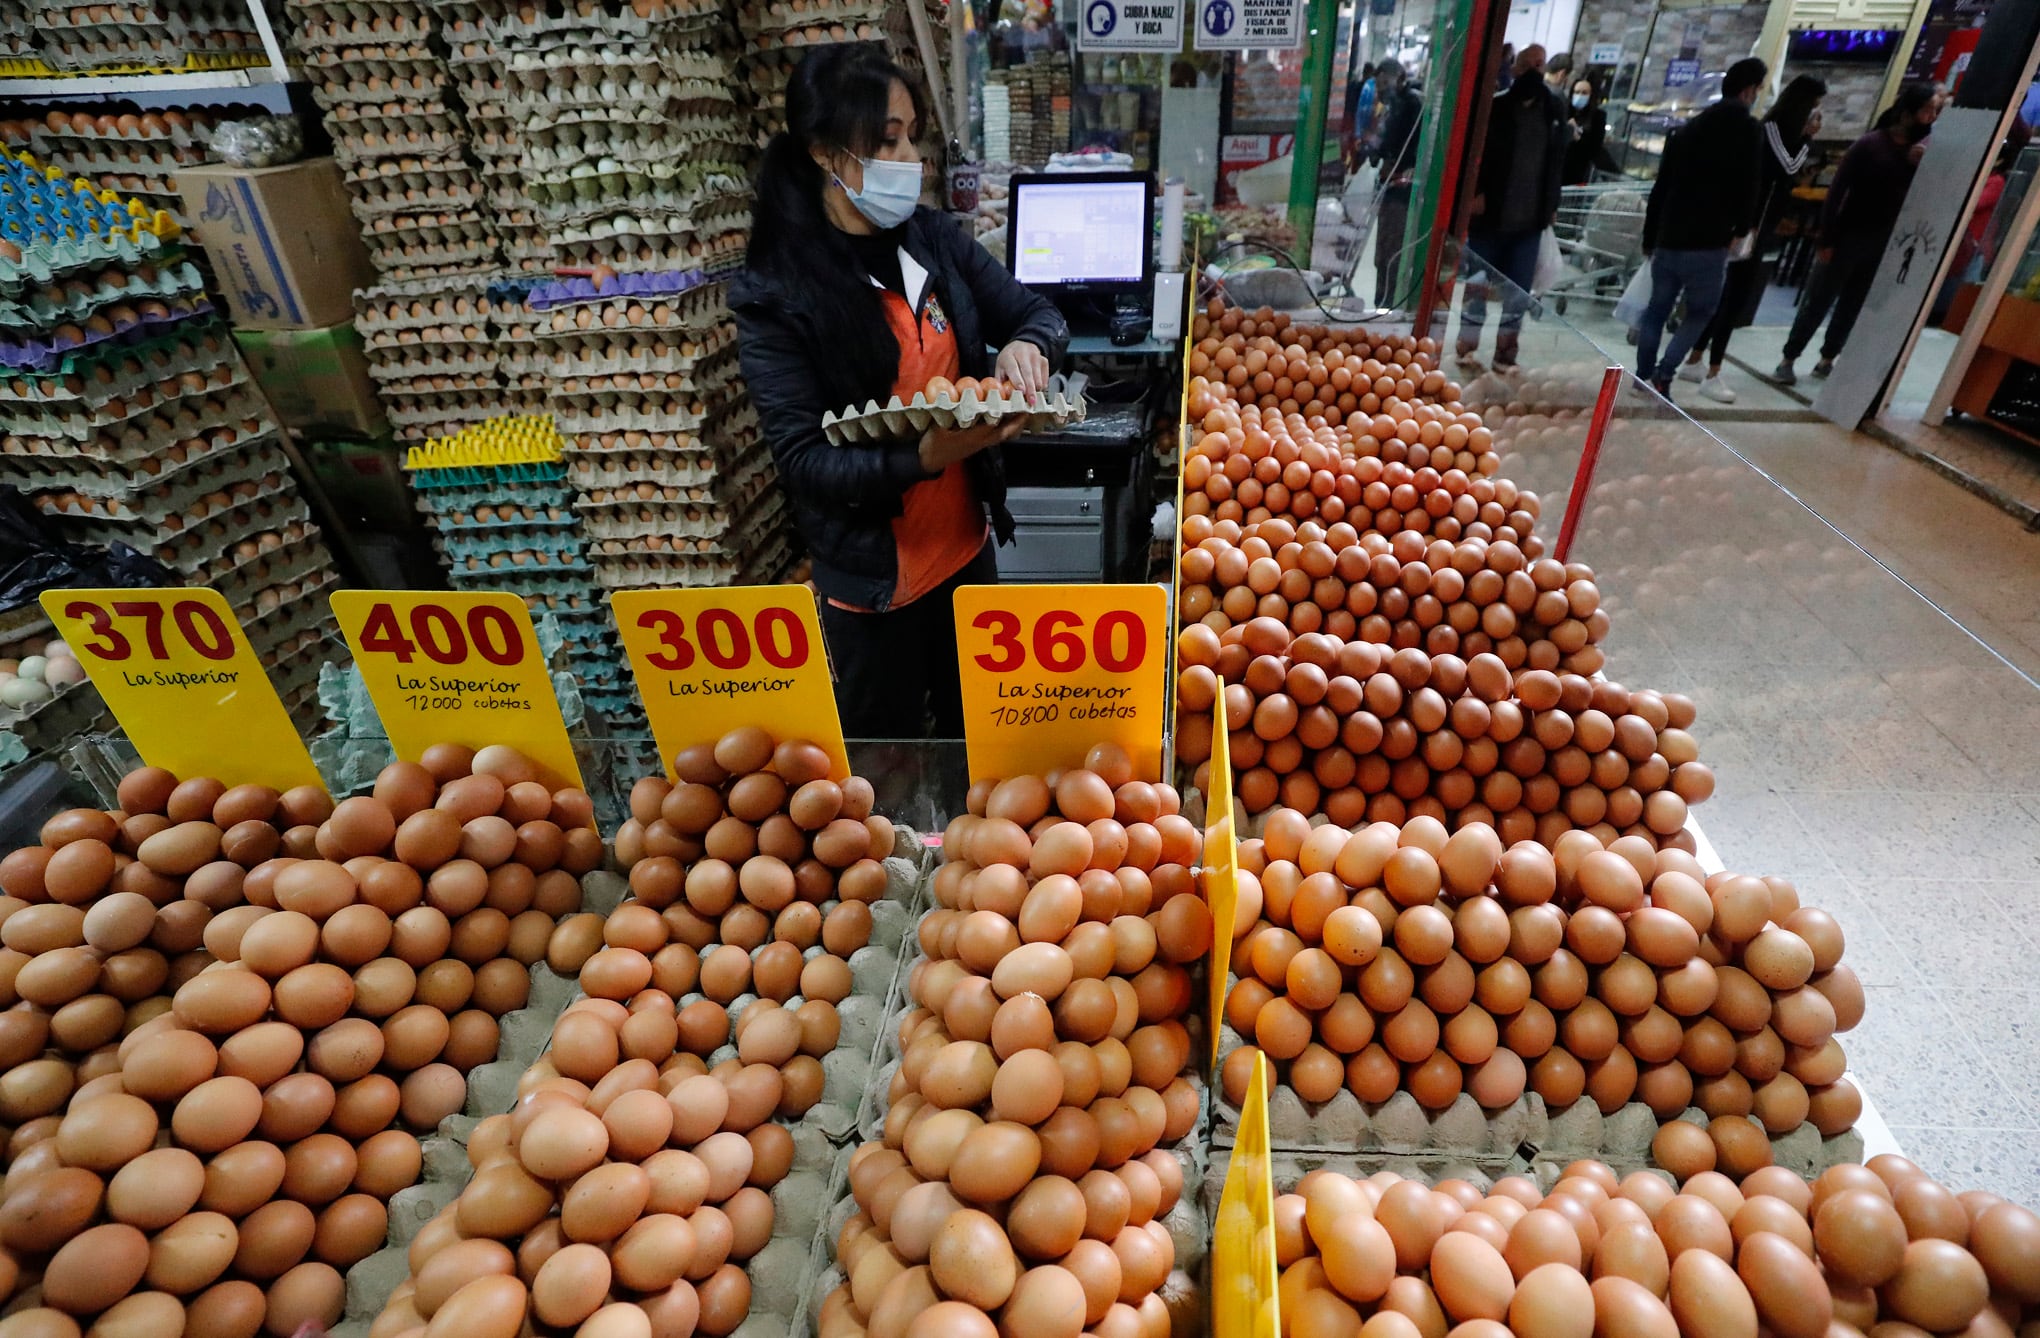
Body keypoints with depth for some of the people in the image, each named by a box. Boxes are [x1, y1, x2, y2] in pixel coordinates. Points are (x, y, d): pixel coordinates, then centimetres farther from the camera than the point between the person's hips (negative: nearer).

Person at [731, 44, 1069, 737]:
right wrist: (924, 457, -34)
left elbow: (1039, 314, 6)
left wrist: (1026, 346, -18)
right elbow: (804, 460, -20)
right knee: (886, 749, 16)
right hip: (872, 574, -5)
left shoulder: (932, 239, -2)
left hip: (967, 540, 5)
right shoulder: (775, 295, -16)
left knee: (974, 728, 24)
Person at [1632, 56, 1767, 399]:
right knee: (1699, 312, 9)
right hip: (1708, 244, -5)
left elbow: (1660, 188, 16)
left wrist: (1650, 238, 22)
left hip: (1668, 240, 5)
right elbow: (1747, 185, -11)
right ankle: (1663, 374, -6)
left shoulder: (1688, 128, 15)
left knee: (1656, 309, 14)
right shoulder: (1748, 129, -4)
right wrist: (1741, 229, 4)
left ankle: (1644, 377, 13)